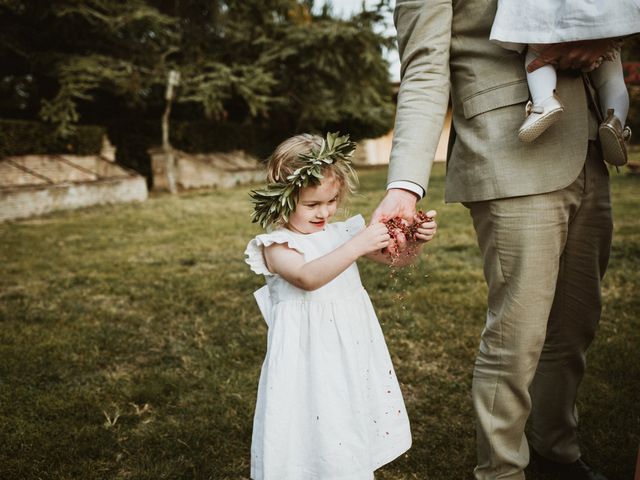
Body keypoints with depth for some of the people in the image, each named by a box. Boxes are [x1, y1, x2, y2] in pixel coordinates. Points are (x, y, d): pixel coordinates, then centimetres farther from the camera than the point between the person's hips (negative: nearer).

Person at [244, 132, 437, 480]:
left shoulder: (342, 232, 6)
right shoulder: (276, 246, -9)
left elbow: (395, 258, 9)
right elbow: (308, 277, -28)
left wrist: (415, 241, -12)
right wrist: (356, 246, -35)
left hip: (354, 347, 5)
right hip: (309, 356, -5)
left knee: (353, 419, 14)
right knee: (316, 427, 0)